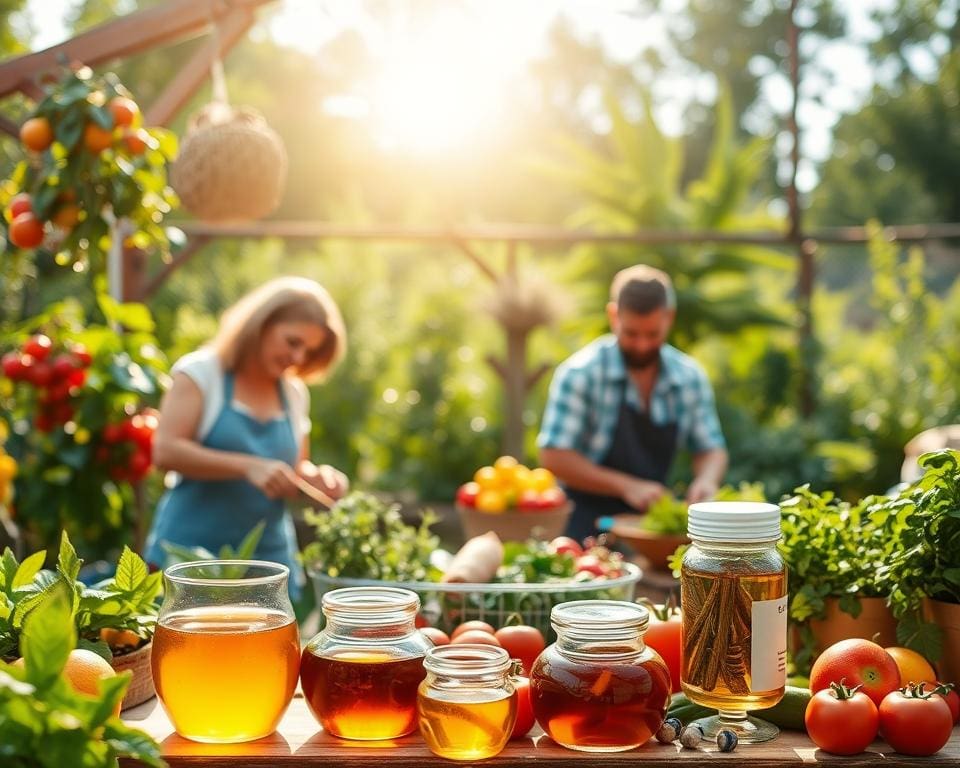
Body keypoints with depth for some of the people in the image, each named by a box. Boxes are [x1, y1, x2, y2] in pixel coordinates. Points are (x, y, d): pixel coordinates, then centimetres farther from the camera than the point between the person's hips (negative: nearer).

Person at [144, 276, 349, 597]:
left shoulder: (295, 394, 13)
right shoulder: (201, 372, -3)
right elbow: (165, 451, -14)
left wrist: (317, 477, 0)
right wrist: (249, 467, -23)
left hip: (269, 558, 5)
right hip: (191, 555, -4)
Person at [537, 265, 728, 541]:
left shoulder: (690, 377, 3)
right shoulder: (580, 373, -11)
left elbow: (711, 449, 13)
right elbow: (554, 456, -13)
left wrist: (706, 479, -10)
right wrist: (626, 486, -20)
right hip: (589, 526, -4)